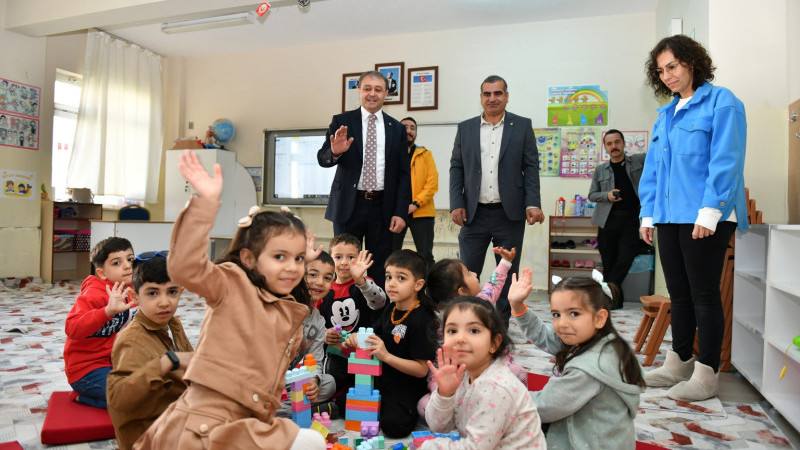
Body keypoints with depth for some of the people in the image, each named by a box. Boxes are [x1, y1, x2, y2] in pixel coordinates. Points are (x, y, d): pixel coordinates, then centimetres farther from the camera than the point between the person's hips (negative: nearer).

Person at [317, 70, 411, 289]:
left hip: (383, 207, 1)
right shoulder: (341, 122, 4)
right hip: (349, 205, -1)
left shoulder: (397, 129, 8)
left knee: (380, 270, 6)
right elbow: (322, 159, -3)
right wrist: (334, 152, -27)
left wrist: (401, 213, -2)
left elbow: (404, 174, 6)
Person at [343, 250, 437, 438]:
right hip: (381, 379, 7)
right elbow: (375, 334, 21)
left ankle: (412, 410, 2)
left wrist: (386, 356, -30)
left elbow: (422, 369, -20)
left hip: (406, 386, -7)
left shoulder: (421, 320, -19)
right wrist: (356, 339, -2)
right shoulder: (390, 311, 5)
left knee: (393, 425, -27)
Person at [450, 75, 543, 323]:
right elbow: (456, 168, 8)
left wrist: (533, 204, -9)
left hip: (510, 213, -1)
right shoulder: (465, 128, 9)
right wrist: (456, 204, -2)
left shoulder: (522, 126, 4)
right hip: (474, 213, 1)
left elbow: (531, 167, 2)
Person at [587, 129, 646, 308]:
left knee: (624, 261, -9)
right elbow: (592, 195, 11)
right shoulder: (600, 170, 10)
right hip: (607, 221, 1)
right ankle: (615, 299, 15)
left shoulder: (638, 161, 9)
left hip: (630, 221, -1)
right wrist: (607, 195, -7)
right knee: (609, 263, 3)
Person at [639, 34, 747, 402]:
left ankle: (706, 376, 11)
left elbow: (725, 161, -13)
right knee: (678, 293, 13)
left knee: (704, 293, -1)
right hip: (670, 217, 7)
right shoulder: (665, 114, 18)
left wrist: (709, 212, -19)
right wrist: (648, 214, 11)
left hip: (705, 219, -7)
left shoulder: (721, 102, -3)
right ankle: (679, 364, 25)